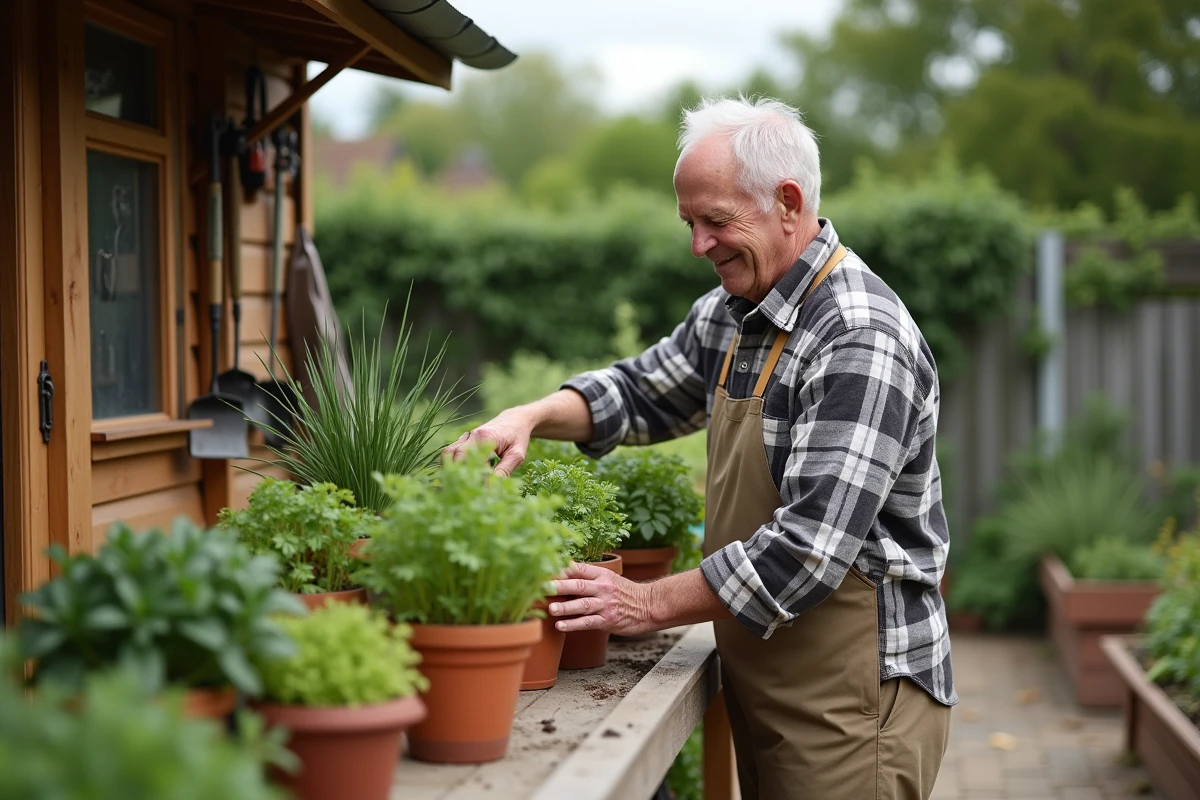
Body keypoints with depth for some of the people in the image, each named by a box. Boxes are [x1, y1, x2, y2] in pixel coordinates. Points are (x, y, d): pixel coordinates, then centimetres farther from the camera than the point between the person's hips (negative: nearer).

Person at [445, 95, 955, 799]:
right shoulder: (732, 314, 7)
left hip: (853, 703, -8)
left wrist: (650, 604, -20)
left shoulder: (861, 343, -22)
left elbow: (810, 547, -26)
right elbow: (645, 390, 21)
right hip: (767, 690, 8)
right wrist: (532, 417, 1)